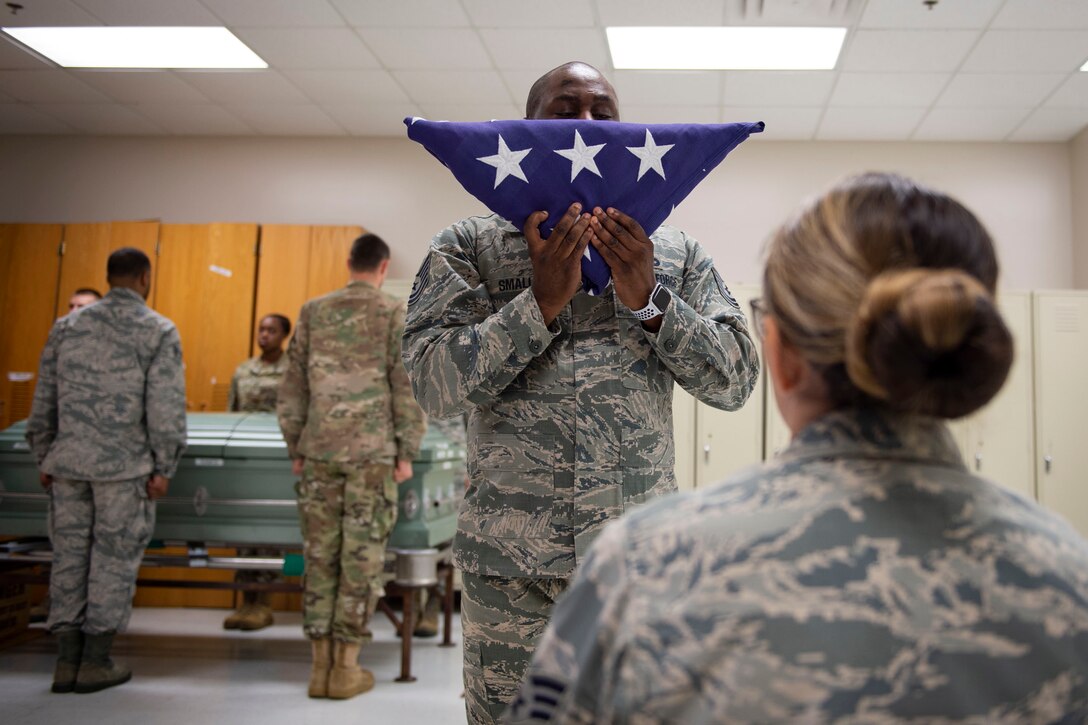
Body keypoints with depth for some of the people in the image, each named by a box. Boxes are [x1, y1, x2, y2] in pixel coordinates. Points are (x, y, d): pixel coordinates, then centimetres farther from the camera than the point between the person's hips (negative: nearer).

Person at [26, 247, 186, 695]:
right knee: (114, 557, 4)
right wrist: (165, 468, -5)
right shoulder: (159, 332, -4)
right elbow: (166, 408, -11)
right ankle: (96, 662, 9)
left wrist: (44, 459, 18)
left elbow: (44, 400, 11)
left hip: (69, 462, 4)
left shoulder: (68, 325, 10)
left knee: (70, 555, 10)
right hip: (125, 465, -4)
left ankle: (68, 661, 14)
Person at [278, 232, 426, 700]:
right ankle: (346, 668, 7)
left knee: (320, 554, 8)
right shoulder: (395, 314, -3)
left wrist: (295, 448, 14)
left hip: (319, 450, 3)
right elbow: (407, 388, -7)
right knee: (362, 556, 3)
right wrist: (407, 453, -1)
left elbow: (293, 387, 8)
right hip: (372, 452, -3)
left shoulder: (313, 312, 7)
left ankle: (321, 665, 13)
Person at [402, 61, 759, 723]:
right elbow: (434, 385, -8)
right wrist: (543, 299, -15)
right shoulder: (468, 245, 4)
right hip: (512, 561, -1)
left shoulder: (676, 252, 9)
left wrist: (648, 298, -11)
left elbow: (737, 380, 2)